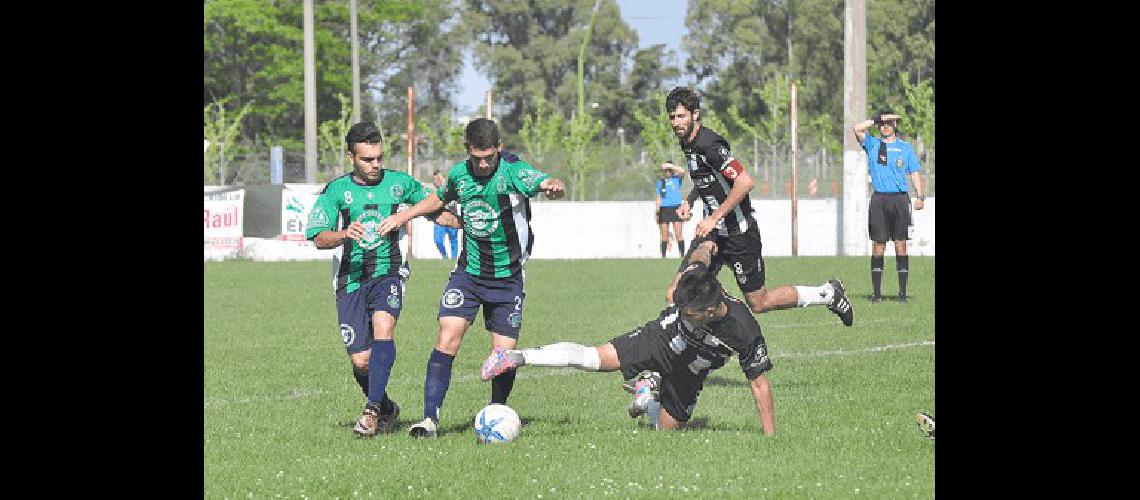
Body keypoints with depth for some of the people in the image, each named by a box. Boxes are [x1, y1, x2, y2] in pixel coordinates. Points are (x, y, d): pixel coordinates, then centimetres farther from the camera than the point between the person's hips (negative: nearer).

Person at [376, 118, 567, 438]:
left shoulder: (513, 171, -14)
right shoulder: (459, 174, 0)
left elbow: (550, 184, -33)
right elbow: (441, 198, 24)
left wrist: (554, 187, -56)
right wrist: (404, 216, 18)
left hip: (507, 278, -2)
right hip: (468, 272, 2)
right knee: (448, 338, -15)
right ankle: (430, 419, -14)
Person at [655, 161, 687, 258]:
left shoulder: (676, 179, 6)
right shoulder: (660, 181, 13)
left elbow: (682, 171, -16)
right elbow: (659, 198, 14)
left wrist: (670, 166, -15)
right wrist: (657, 212, 8)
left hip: (676, 208, -2)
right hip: (664, 209, 2)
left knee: (678, 234, -9)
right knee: (664, 234, 1)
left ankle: (682, 254, -8)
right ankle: (663, 256, 5)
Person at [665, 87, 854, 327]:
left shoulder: (709, 145, -22)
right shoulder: (688, 144, 8)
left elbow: (745, 182, -28)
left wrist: (714, 218, -26)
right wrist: (689, 201, 12)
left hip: (738, 232, -9)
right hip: (713, 232, 9)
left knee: (758, 303, 1)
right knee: (677, 295, -4)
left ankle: (828, 293, 17)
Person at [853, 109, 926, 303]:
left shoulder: (905, 147, 11)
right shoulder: (872, 144, 12)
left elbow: (914, 172, 9)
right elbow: (857, 128, -3)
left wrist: (920, 196, -2)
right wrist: (877, 118, 0)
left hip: (900, 199, 0)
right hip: (879, 200, 0)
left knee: (900, 245, -2)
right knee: (878, 246, -2)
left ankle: (903, 292, 0)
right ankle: (877, 292, 1)